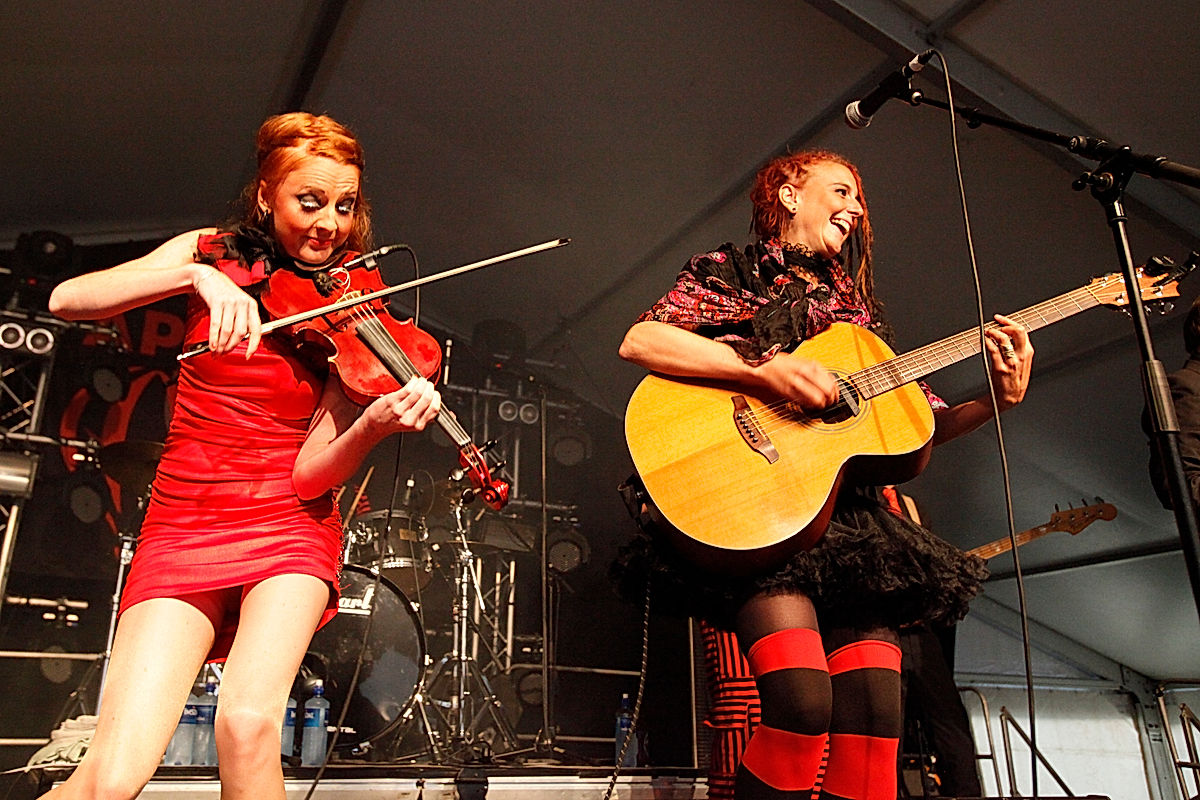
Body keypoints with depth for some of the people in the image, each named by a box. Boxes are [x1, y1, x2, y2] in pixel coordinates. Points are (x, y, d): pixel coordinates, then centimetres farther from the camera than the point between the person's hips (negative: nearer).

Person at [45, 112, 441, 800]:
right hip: (185, 522, 1)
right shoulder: (214, 254, 5)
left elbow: (311, 473, -9)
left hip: (290, 523, 0)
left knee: (248, 723, -26)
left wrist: (378, 423, -29)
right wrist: (198, 276, -23)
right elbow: (67, 299, -9)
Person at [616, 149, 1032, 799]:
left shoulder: (855, 308, 24)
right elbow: (637, 340, -10)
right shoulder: (730, 273, 9)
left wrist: (999, 399, 2)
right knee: (802, 704, -22)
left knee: (875, 714, -10)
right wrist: (764, 369, -17)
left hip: (847, 514, 5)